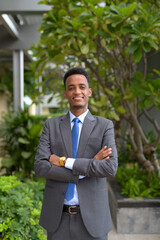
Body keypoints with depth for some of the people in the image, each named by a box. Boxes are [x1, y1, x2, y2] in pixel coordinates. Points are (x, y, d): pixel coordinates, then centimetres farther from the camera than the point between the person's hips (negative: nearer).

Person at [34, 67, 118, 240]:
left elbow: (110, 168, -16)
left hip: (91, 217, -1)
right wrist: (89, 167, -17)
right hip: (58, 217, 1)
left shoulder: (105, 126, -1)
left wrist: (65, 161, -18)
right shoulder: (51, 125, 3)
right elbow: (40, 167, -10)